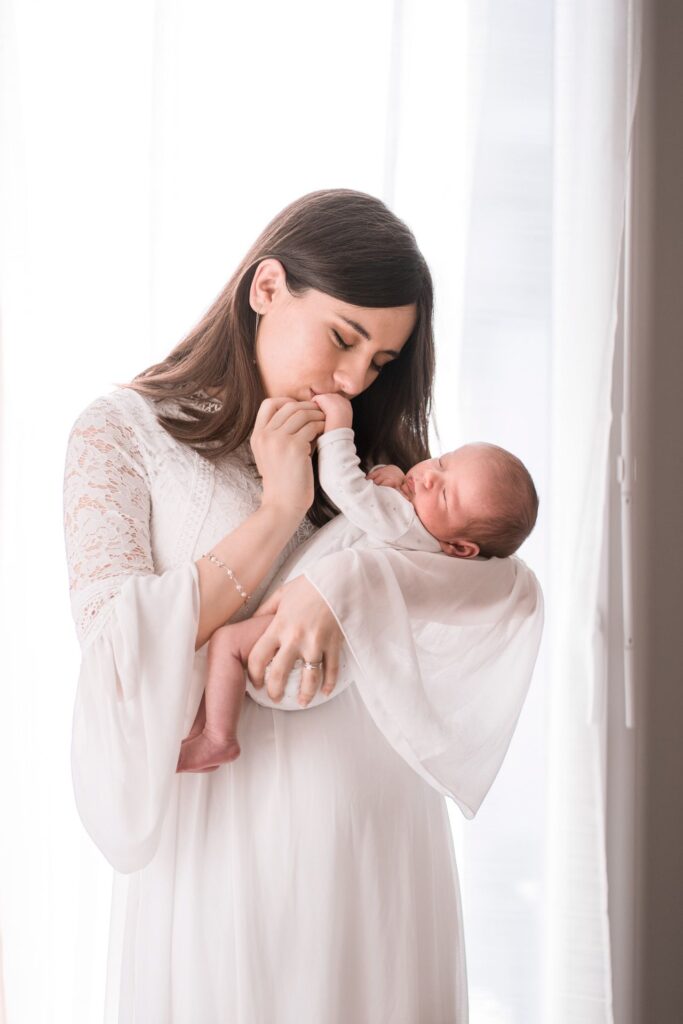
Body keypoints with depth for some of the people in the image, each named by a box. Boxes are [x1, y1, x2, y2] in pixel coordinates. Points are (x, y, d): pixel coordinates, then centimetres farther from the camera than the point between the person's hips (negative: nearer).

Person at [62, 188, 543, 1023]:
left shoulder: (374, 453, 9)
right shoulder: (124, 431, 0)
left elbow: (510, 583, -5)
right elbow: (115, 651, -11)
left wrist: (349, 582, -23)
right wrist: (279, 512, -14)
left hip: (383, 837, 4)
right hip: (229, 846, -3)